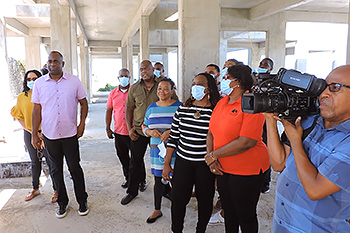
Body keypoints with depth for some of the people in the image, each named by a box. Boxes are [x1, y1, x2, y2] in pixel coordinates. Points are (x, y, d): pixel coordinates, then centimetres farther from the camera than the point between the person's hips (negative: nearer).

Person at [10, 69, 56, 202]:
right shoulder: (21, 97, 4)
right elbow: (19, 116, 9)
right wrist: (30, 130, -4)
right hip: (29, 133, 4)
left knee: (50, 161, 0)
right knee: (34, 161, 16)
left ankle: (56, 190, 13)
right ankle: (35, 189, 32)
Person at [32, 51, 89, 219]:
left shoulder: (74, 81, -2)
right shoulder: (39, 83, 1)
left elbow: (83, 103, 6)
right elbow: (37, 110, 3)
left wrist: (82, 123, -5)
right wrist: (34, 135, 2)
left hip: (70, 134, -1)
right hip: (49, 135, 2)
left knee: (75, 168, 5)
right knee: (56, 170, 12)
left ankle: (82, 201, 22)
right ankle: (62, 203, 28)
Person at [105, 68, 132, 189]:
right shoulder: (113, 93, 7)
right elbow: (109, 111, 11)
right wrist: (108, 128, 8)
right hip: (119, 132, 4)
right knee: (123, 157, 14)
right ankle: (128, 178, 32)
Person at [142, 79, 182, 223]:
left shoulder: (179, 107, -2)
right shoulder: (151, 108, 11)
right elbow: (144, 127, 16)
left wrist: (171, 132, -18)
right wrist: (150, 132, -6)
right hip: (157, 149, 3)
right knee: (158, 179, 9)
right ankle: (157, 210, 24)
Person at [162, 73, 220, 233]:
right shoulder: (183, 109, 1)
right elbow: (173, 137, 6)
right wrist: (167, 164, 6)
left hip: (206, 165, -2)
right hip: (183, 162, 2)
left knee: (205, 200, 12)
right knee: (178, 199, 6)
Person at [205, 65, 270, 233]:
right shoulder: (222, 102, 6)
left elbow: (247, 142, -26)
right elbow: (211, 132, 8)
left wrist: (214, 155, -19)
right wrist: (211, 157, -9)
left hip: (247, 170, -7)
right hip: (223, 168, 7)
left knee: (245, 216, 12)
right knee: (228, 211, 23)